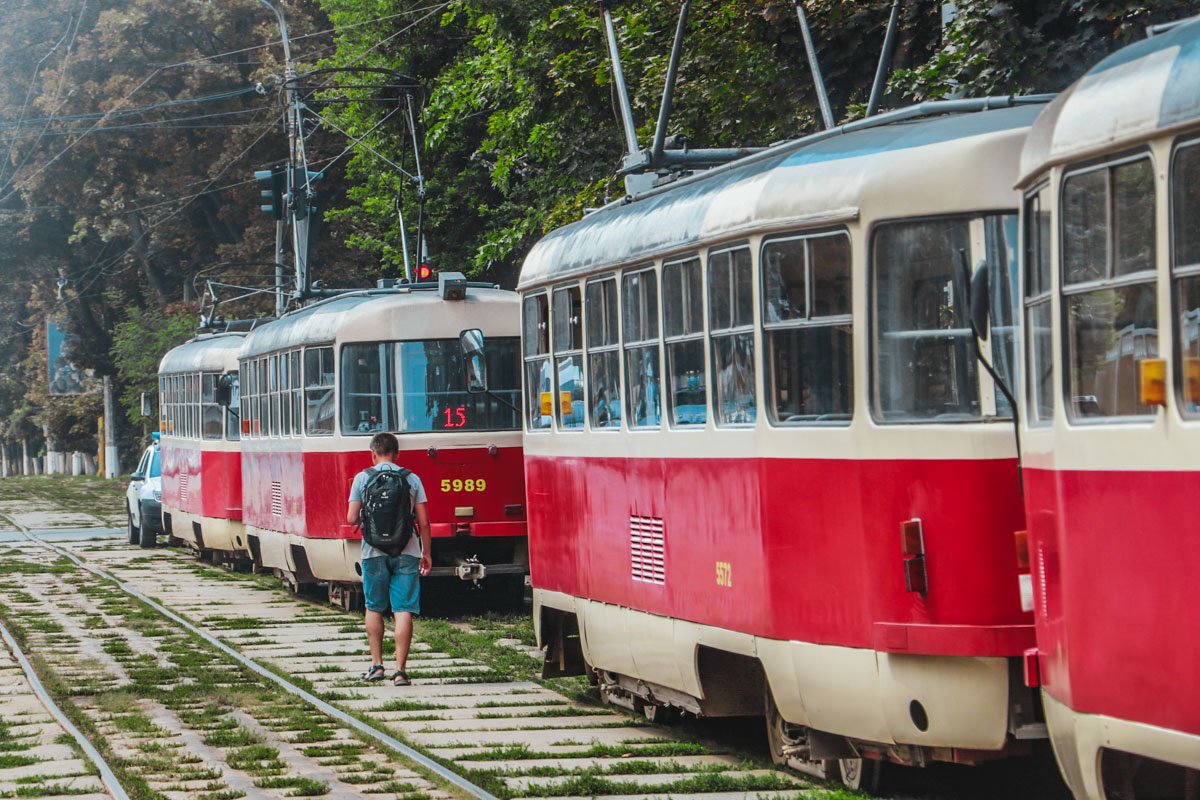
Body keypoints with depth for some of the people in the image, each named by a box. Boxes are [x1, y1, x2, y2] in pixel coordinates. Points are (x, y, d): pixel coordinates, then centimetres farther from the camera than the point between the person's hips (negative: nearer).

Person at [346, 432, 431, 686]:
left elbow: (352, 518, -3)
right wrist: (426, 553, 11)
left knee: (374, 608, 15)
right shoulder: (412, 479, 3)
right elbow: (423, 522, 2)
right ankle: (400, 670, -5)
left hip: (374, 552, 0)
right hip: (406, 551, 0)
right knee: (403, 610, -1)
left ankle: (376, 664, 17)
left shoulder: (362, 478, 0)